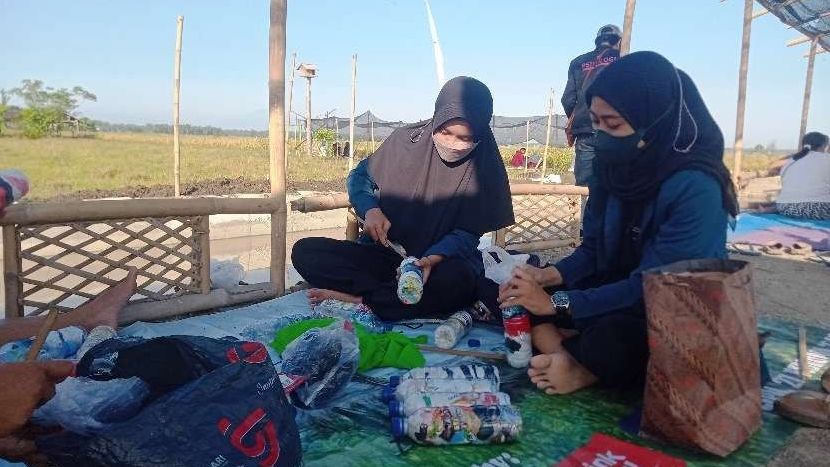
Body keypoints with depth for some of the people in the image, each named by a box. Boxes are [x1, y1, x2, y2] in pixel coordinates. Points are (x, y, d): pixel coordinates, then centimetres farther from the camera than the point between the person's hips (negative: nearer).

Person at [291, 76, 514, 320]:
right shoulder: (406, 140, -5)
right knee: (305, 251, -18)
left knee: (456, 281, -40)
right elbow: (359, 177, 8)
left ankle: (358, 299, -24)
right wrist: (370, 210, -13)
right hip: (384, 251, 3)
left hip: (444, 260, -2)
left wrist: (432, 260, -28)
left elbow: (468, 234, -8)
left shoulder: (486, 167, -8)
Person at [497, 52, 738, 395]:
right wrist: (550, 276, -15)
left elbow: (651, 287, -26)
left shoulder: (695, 188, -25)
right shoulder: (613, 166, -5)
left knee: (609, 340, -38)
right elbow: (593, 250, 4)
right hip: (617, 296, 7)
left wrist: (556, 302, -25)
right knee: (515, 295, -6)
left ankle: (582, 372, -7)